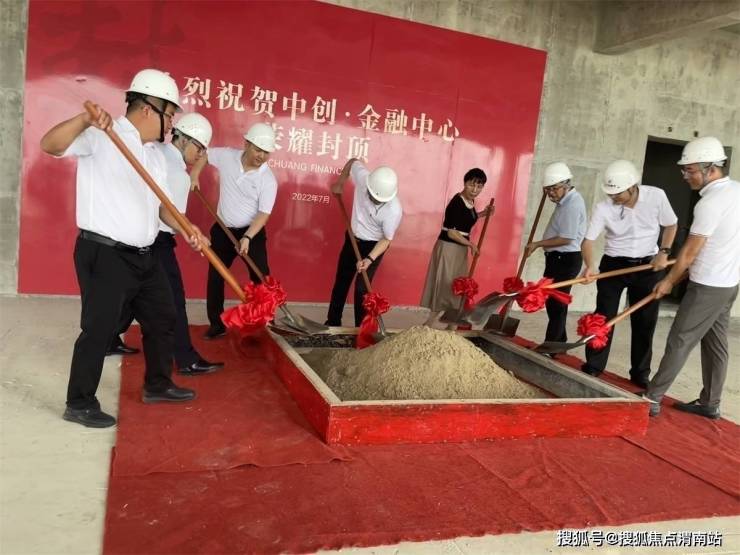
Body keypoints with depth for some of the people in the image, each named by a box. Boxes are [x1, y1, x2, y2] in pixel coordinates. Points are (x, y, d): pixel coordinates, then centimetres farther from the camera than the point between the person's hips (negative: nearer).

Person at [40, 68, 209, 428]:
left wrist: (185, 229, -1)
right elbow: (50, 145, -24)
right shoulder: (102, 136, -11)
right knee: (99, 329, -2)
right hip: (103, 255, -9)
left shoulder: (156, 155, 14)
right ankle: (79, 404, 15)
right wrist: (84, 119, -41)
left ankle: (157, 386, 34)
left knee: (162, 318, 16)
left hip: (142, 256, 9)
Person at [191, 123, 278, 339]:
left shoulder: (268, 180, -15)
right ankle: (217, 324, 19)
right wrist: (194, 175, 1)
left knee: (261, 278, -9)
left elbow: (264, 213, -20)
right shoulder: (226, 156, -6)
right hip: (223, 230, 4)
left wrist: (247, 237, -31)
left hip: (252, 232, -3)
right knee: (215, 277, 7)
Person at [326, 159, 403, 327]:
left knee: (361, 288, -8)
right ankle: (333, 322, 28)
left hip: (373, 245, -5)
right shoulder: (363, 176, -22)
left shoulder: (394, 209, -32)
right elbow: (353, 161, 1)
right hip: (352, 239, 5)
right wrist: (340, 183, 4)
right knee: (341, 281, 13)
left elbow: (386, 239, -20)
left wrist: (370, 259, -30)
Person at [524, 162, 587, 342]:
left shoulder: (573, 204, -19)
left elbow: (566, 239, -23)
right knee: (552, 302, 15)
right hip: (557, 258, 10)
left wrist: (538, 244, -18)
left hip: (566, 260, -10)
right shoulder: (565, 200, 12)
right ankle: (558, 342, 27)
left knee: (556, 304, -4)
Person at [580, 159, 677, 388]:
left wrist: (663, 252, -9)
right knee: (603, 317, -1)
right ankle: (593, 368, 9)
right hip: (614, 265, -1)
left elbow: (670, 225, 4)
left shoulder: (656, 196, -12)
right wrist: (589, 266, -38)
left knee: (645, 321, 7)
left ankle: (640, 373, 19)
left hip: (647, 266, 1)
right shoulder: (603, 208, -17)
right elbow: (588, 240, -21)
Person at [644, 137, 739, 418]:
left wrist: (669, 281, -2)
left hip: (707, 286, -9)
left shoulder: (710, 203, -21)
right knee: (715, 342, 13)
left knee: (680, 341, -4)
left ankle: (652, 398, 2)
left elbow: (690, 252, -16)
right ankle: (710, 403, 21)